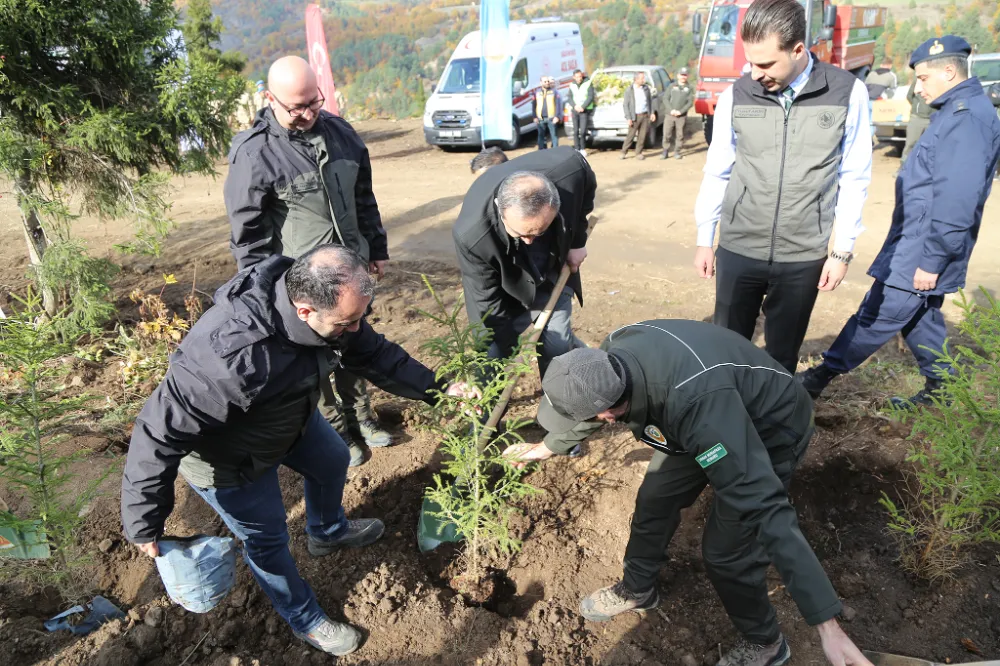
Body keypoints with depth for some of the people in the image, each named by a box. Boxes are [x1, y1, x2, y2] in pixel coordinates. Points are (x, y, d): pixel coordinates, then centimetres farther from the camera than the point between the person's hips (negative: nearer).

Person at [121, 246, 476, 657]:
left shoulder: (329, 306, -23)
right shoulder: (231, 355, -47)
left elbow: (375, 353, -7)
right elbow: (161, 430, -36)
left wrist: (437, 387, -11)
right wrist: (144, 523, -27)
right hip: (227, 457, -7)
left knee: (332, 461, 25)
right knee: (267, 536, 10)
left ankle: (327, 533, 58)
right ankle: (304, 620, 38)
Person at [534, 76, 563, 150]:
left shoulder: (554, 91, 3)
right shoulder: (537, 92, 12)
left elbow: (558, 104, -3)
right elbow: (534, 105, 12)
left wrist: (557, 116, -12)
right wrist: (535, 117, 4)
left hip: (552, 118, -3)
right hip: (540, 119, 3)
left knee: (554, 135, -3)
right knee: (541, 136, 8)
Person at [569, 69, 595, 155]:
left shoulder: (588, 83, -4)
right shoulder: (572, 85, 8)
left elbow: (591, 97, -9)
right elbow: (570, 97, 7)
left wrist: (583, 107, -16)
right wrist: (575, 106, -11)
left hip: (585, 110, -4)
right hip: (575, 110, 4)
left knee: (582, 131, -11)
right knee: (575, 131, 2)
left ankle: (583, 149, 4)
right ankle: (577, 149, 9)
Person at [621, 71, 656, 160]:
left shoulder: (646, 88, 7)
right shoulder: (629, 90, -5)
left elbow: (650, 101, 15)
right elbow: (626, 104, -5)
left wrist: (652, 113, 8)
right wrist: (628, 118, -11)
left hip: (645, 115, 4)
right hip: (635, 116, -3)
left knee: (642, 136, 4)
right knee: (630, 135, -2)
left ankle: (638, 153, 13)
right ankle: (624, 152, 9)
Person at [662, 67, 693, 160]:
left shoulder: (689, 88, 7)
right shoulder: (672, 86, 10)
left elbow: (690, 102, 0)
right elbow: (666, 99, 4)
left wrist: (680, 111, -13)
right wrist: (671, 109, -11)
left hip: (682, 116, 0)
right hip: (670, 115, 0)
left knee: (680, 135, 1)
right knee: (666, 134, -3)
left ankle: (677, 152, 12)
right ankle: (665, 152, 7)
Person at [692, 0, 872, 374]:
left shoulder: (848, 93, -5)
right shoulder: (735, 96, -2)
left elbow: (854, 178, 1)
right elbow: (717, 173, 6)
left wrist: (842, 250, 0)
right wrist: (704, 240, 8)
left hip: (804, 256, 0)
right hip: (738, 250, 1)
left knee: (782, 356, 12)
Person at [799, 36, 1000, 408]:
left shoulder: (967, 117, -18)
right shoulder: (956, 111, 15)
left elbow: (957, 199, -24)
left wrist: (932, 259, -22)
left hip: (921, 251, -10)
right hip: (916, 242, 10)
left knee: (878, 316, -3)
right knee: (920, 319, 17)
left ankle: (824, 375, 4)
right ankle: (940, 391, 29)